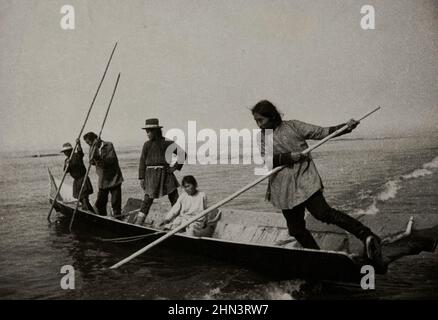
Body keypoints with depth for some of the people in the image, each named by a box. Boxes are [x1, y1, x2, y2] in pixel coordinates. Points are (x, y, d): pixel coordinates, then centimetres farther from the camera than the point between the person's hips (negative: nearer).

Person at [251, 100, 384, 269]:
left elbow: (321, 132, -2)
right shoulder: (262, 137, 10)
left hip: (304, 179, -4)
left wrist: (345, 127, -14)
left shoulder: (293, 126, 2)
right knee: (296, 229, 2)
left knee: (322, 212, -16)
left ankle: (366, 235, -25)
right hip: (284, 189, 4)